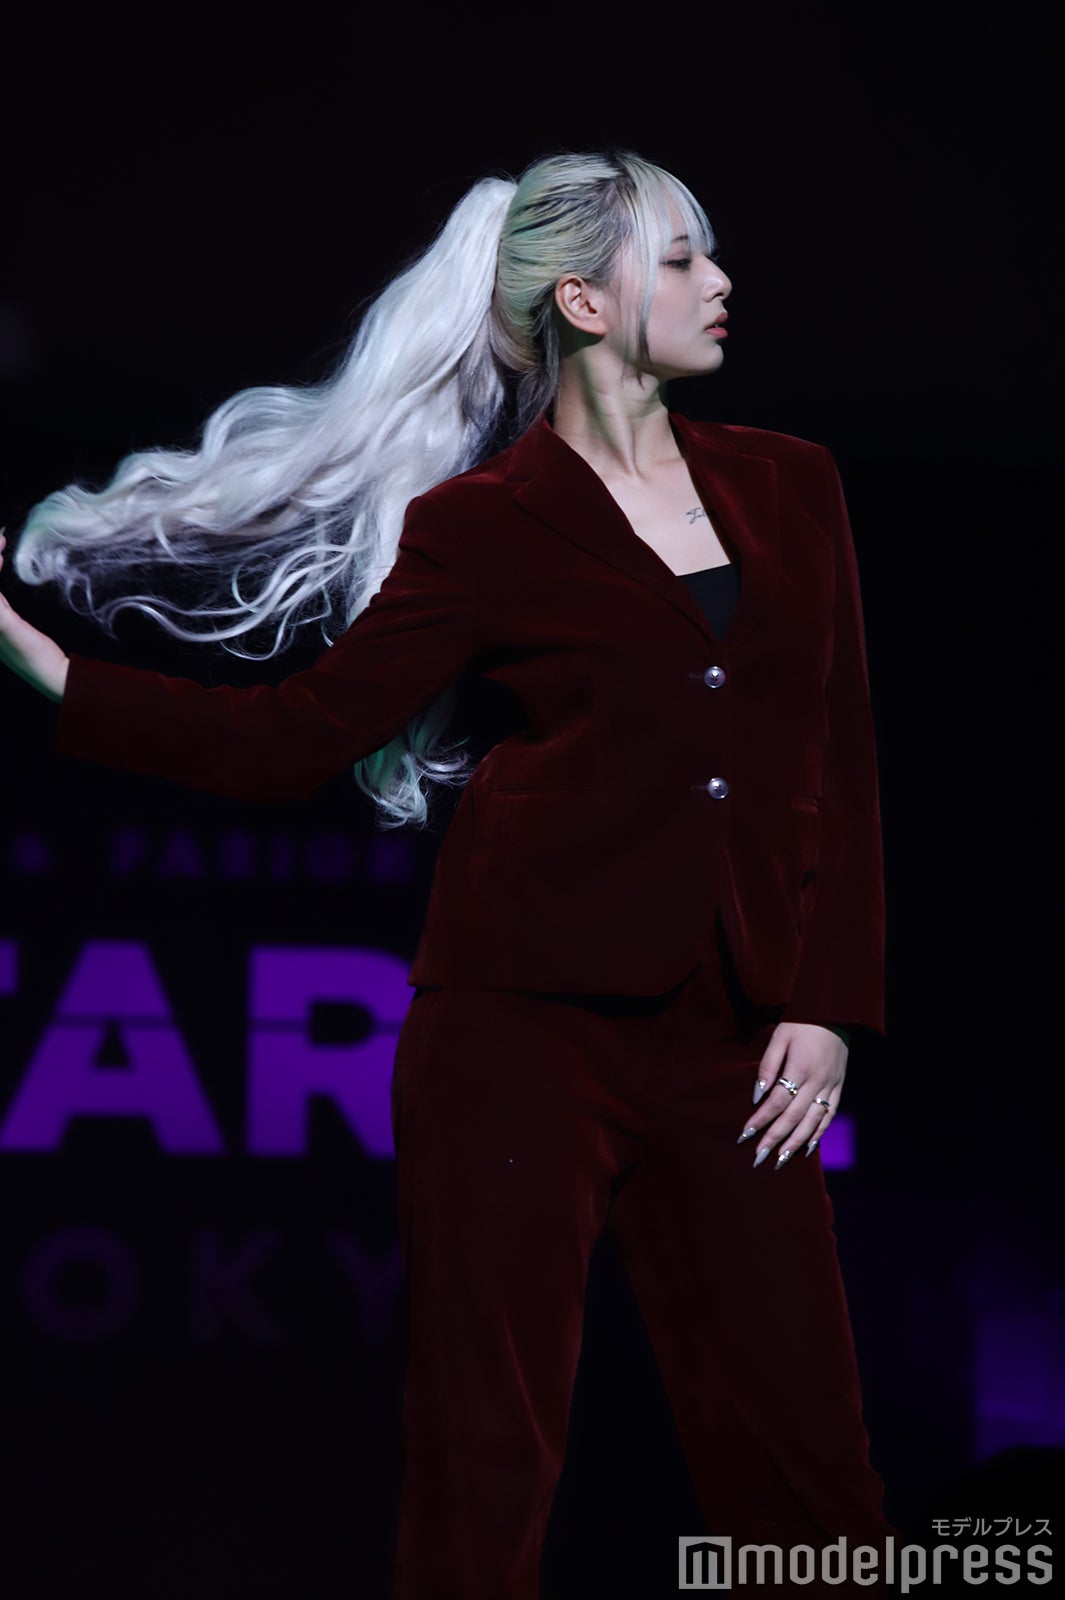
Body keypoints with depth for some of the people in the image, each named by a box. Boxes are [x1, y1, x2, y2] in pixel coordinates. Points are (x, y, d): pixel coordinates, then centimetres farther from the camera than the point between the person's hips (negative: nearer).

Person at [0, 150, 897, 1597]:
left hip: (728, 1041, 3)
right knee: (488, 1450, 0)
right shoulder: (482, 526, 0)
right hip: (525, 1026, -3)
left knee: (803, 1470, 2)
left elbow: (840, 767, 12)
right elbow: (295, 740, 0)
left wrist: (827, 1006, 2)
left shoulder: (786, 488, 12)